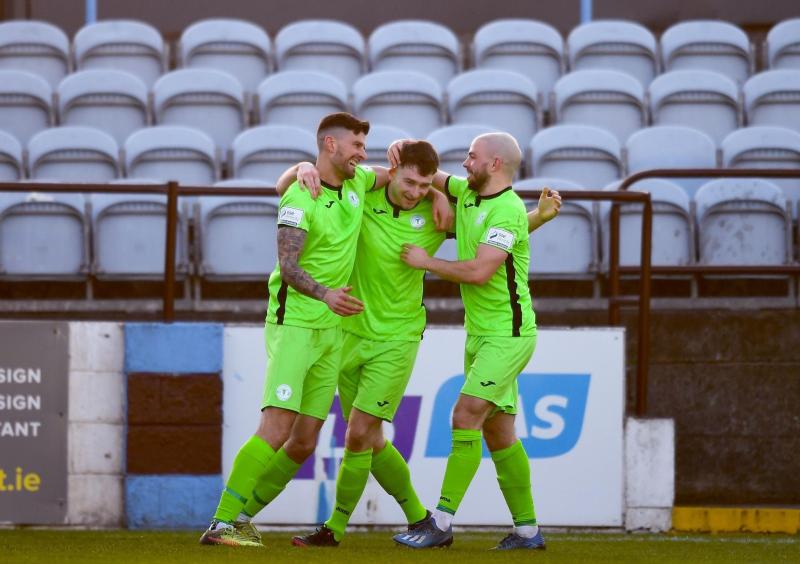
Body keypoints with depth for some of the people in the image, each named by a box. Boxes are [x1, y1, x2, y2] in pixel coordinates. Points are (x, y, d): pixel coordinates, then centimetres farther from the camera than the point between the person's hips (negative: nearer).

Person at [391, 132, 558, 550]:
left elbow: (479, 272, -26)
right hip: (479, 333, 9)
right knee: (497, 433, 8)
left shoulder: (508, 210, -17)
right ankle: (527, 528, 12)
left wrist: (427, 262, -12)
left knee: (466, 417, -17)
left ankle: (442, 522, -19)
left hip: (508, 334, -9)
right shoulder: (466, 192, 10)